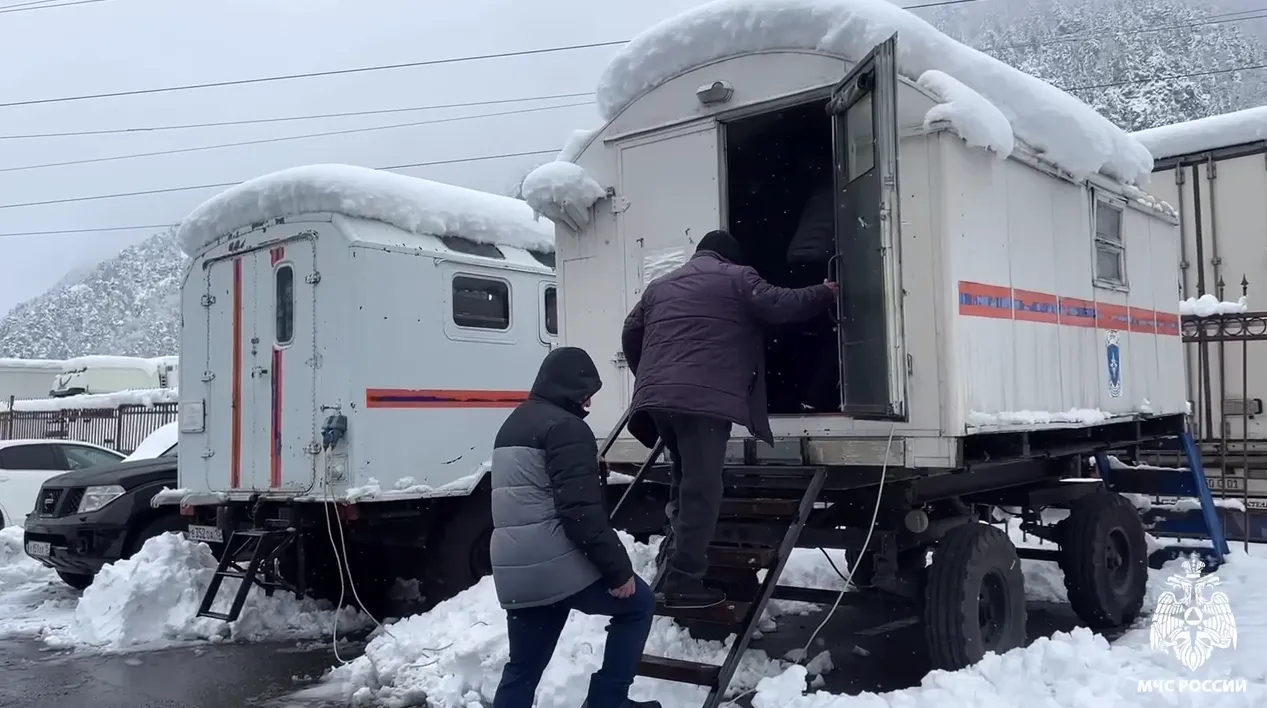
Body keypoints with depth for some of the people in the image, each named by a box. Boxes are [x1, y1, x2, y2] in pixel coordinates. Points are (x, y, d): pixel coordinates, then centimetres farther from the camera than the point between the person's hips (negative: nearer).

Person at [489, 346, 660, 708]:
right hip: (559, 564, -9)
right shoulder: (565, 427, -10)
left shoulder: (513, 425, 21)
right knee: (638, 603, 13)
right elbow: (581, 511, -18)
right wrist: (618, 567, -13)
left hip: (514, 573, 9)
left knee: (522, 669, 15)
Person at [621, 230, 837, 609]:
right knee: (701, 489, -4)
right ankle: (682, 583, -6)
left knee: (685, 480, 21)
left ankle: (675, 567, 22)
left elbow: (631, 334, 29)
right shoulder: (736, 277, 10)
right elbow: (781, 305, 2)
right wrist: (826, 293, 18)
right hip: (703, 398, -7)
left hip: (658, 398, 7)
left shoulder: (660, 286, 28)